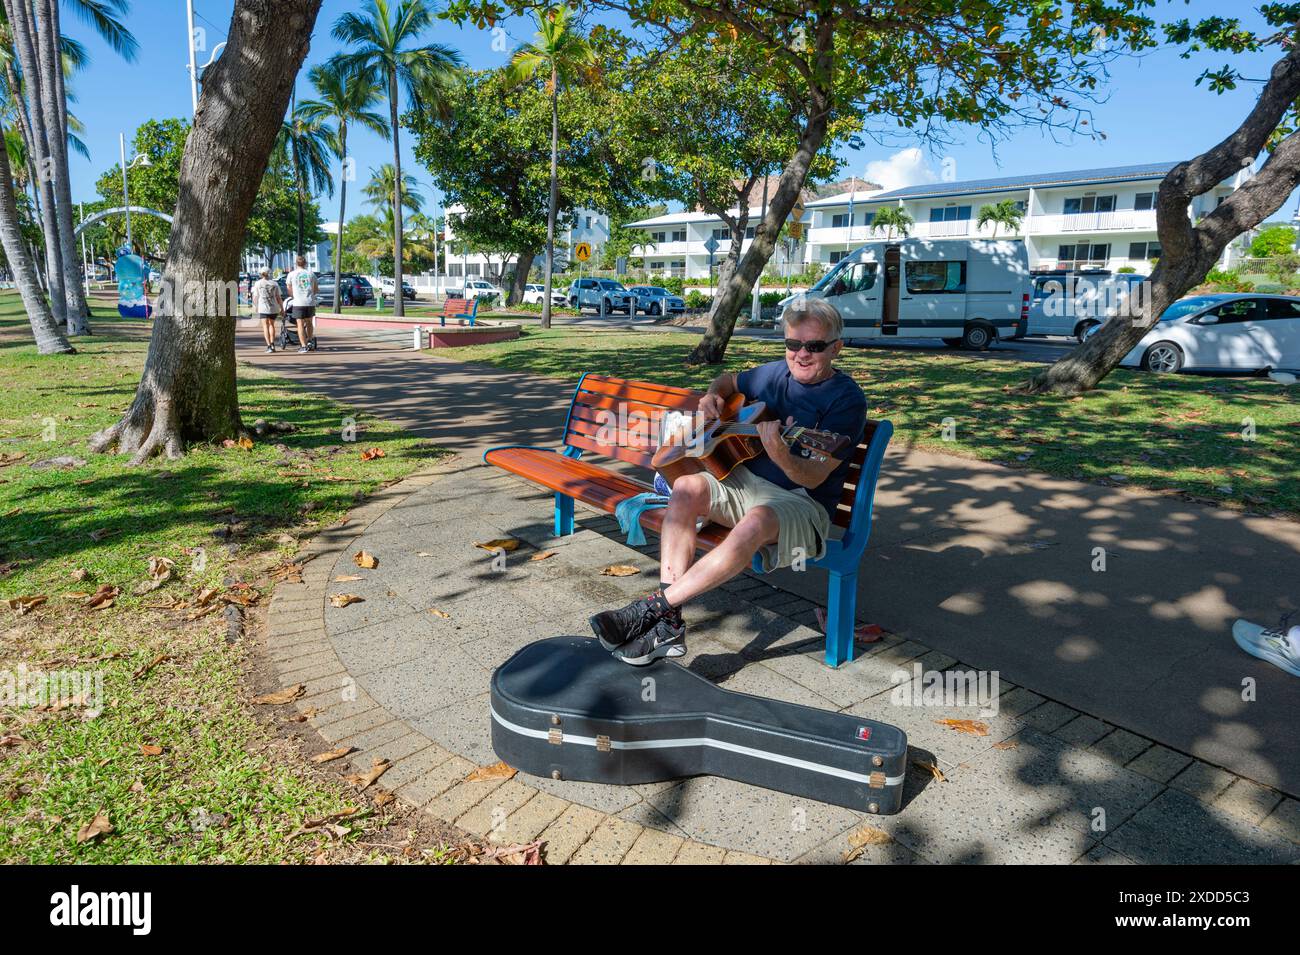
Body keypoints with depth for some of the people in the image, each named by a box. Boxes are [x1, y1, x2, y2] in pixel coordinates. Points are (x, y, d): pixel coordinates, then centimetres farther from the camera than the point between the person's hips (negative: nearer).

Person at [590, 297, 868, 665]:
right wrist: (712, 396, 8)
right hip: (743, 479, 6)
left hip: (800, 501, -6)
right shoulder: (776, 373, 10)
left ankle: (654, 607, -31)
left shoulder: (847, 399, -9)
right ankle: (669, 624, -26)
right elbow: (730, 380, 32)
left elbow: (814, 478, -17)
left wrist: (780, 455, -39)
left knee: (756, 521, -40)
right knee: (687, 487, -23)